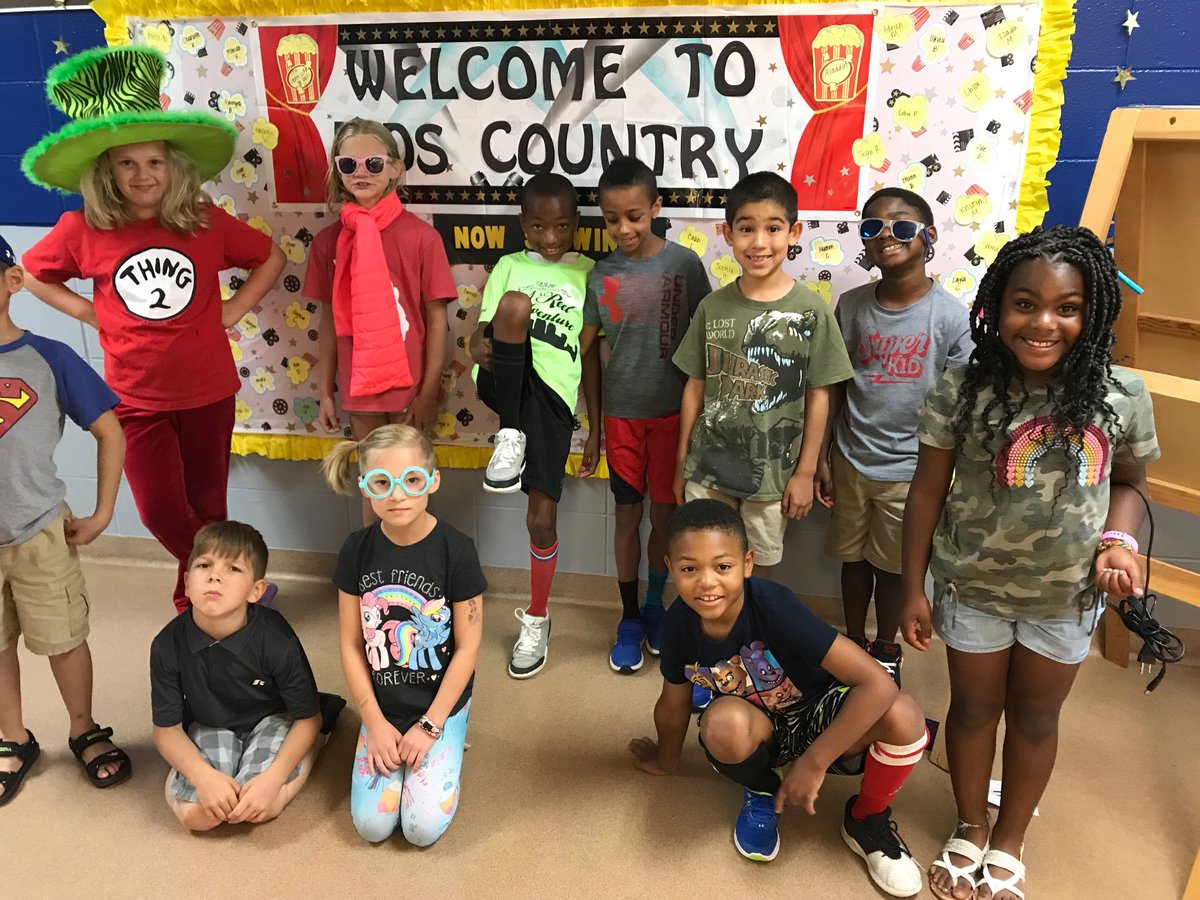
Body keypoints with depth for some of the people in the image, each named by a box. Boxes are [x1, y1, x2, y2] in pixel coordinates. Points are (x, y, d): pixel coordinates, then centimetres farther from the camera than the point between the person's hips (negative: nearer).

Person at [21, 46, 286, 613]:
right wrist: (88, 311, -2)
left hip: (208, 390, 1)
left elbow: (270, 258, 7)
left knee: (206, 504, 12)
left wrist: (234, 310, -2)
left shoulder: (206, 222, -7)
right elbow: (29, 274, 11)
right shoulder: (83, 231, -7)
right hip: (135, 396, 0)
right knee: (161, 512, -3)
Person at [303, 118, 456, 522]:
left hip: (409, 385, -3)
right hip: (358, 385, 3)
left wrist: (429, 391, -9)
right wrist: (325, 392, 7)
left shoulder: (420, 236, -9)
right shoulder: (329, 240, 1)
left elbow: (436, 318, -7)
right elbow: (330, 322, 6)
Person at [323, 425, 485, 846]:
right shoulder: (357, 550, -9)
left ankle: (441, 744, 17)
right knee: (371, 824, -2)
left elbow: (467, 647, -13)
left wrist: (429, 725, -12)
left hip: (442, 704, -2)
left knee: (423, 827, -8)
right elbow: (351, 644, -3)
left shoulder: (456, 550, -19)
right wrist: (375, 721, -6)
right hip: (382, 707, 3)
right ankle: (385, 745, 23)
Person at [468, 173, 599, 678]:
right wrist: (479, 346, -17)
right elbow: (481, 330, 10)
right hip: (507, 380, 1)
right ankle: (510, 438, -19)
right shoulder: (509, 267, 17)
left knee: (542, 518, -2)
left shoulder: (587, 274, 14)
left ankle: (536, 618, 25)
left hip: (554, 395, 0)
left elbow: (592, 356, 13)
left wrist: (595, 430, 11)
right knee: (516, 304, -30)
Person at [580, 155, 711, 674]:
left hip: (672, 410, -1)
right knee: (628, 515, 10)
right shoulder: (601, 274, -2)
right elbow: (583, 345, 3)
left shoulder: (684, 264, -7)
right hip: (622, 412, 1)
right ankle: (630, 617, 25)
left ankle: (655, 605, 32)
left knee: (664, 516, 9)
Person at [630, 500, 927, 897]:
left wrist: (814, 762, -32)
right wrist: (665, 762, 17)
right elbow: (673, 705, 1)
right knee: (724, 720, -35)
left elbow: (877, 683, -36)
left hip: (818, 716, -1)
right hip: (761, 728, 2)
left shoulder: (773, 606, -33)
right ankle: (762, 794, 3)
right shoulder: (678, 624, -20)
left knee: (903, 716, -32)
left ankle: (866, 820, 1)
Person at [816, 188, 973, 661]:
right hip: (851, 462, 2)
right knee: (853, 558, 17)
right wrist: (822, 459, 2)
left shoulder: (951, 316, -12)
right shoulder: (851, 306, -4)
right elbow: (834, 387, 2)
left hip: (909, 469, -2)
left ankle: (886, 649, 39)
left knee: (893, 566, 14)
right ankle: (854, 643, 40)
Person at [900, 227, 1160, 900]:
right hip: (973, 586, -1)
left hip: (1066, 596, 2)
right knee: (974, 707, 18)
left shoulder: (1122, 396, -13)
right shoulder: (962, 391, -17)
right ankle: (971, 828, 43)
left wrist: (1118, 541, -17)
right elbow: (929, 491, -9)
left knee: (1036, 717, 19)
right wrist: (913, 590, -6)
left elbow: (1129, 483, 4)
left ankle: (1009, 840, 44)